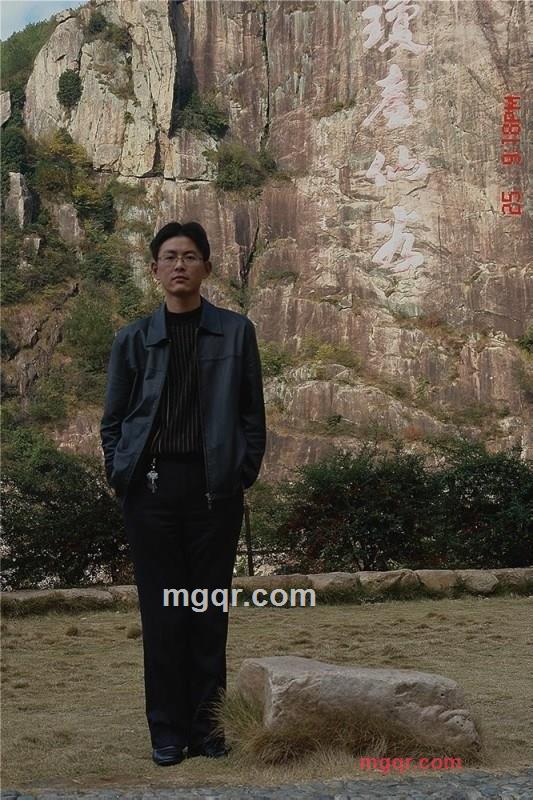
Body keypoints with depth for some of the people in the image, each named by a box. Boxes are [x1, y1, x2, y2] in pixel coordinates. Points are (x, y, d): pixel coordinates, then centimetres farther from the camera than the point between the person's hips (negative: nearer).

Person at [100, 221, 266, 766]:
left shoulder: (236, 332, 6)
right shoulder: (134, 338, 8)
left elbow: (252, 413, 7)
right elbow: (113, 419, 10)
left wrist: (244, 474, -1)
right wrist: (120, 477, -1)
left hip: (215, 487, 0)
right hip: (151, 486, 1)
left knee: (210, 608, 5)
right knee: (161, 609, 4)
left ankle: (206, 721, 16)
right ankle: (168, 729, 12)